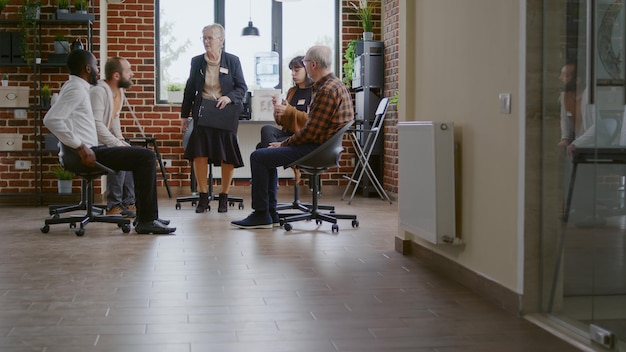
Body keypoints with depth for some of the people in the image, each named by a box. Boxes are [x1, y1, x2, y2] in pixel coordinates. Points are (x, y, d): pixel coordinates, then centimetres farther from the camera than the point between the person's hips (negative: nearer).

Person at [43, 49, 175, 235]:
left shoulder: (77, 88, 18)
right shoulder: (76, 89, -12)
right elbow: (51, 119, -25)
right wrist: (80, 147, -24)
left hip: (89, 150, 10)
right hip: (86, 153, -10)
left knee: (143, 156, 18)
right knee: (146, 156, -11)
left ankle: (147, 217, 16)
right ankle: (146, 220, -11)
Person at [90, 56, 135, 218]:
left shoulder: (119, 91, 9)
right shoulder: (98, 91, -22)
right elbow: (96, 125, -28)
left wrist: (120, 139, 3)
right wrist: (117, 143, -26)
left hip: (103, 141, 10)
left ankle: (128, 202, 3)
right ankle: (114, 206, -20)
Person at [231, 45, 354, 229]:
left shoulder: (327, 91, -20)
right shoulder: (335, 84, 15)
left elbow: (311, 131, -22)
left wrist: (285, 144, -9)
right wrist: (285, 143, 12)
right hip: (321, 144, 11)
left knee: (258, 157, -11)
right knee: (268, 154, 23)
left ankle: (261, 215, -6)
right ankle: (270, 212, 20)